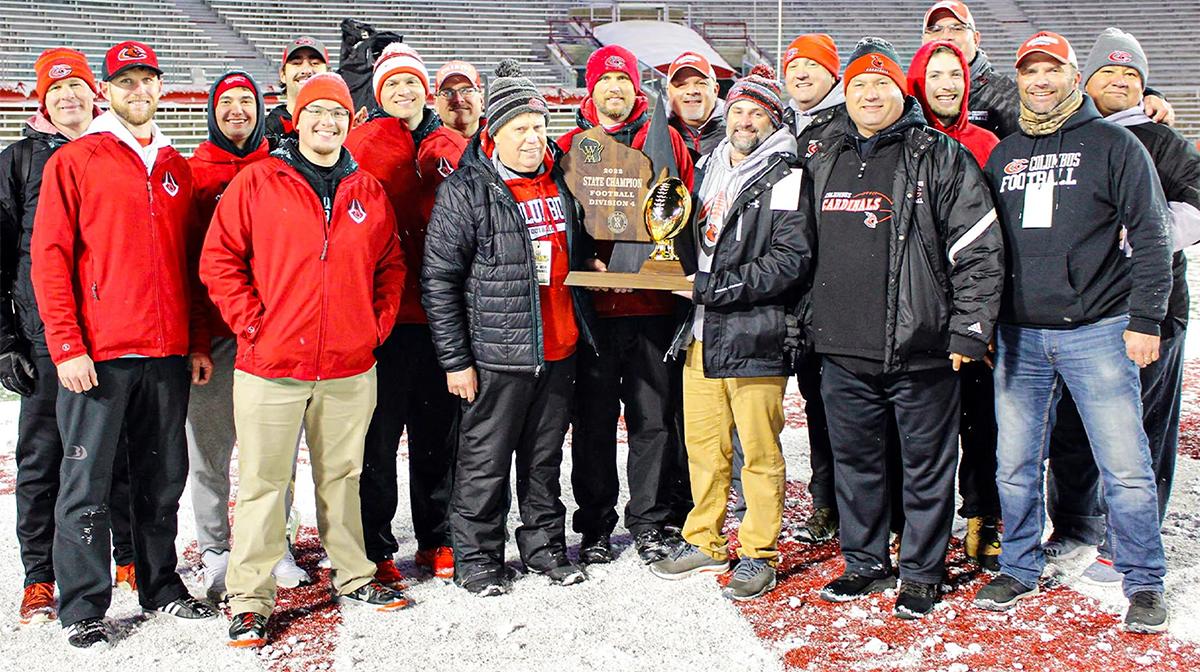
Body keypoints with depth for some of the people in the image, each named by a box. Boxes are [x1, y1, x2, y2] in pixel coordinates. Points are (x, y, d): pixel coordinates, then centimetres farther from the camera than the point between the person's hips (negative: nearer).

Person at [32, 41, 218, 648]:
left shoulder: (177, 168, 15)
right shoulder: (73, 162, 0)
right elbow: (50, 258, -5)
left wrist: (198, 342, 12)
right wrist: (66, 346, -12)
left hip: (168, 354, 5)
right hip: (97, 354, -4)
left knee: (163, 479, 12)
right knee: (87, 484, 1)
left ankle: (161, 586, 25)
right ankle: (83, 608, 11)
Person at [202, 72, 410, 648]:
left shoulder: (368, 192, 10)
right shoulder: (256, 182, -1)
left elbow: (390, 265, 16)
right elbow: (219, 259, -3)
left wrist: (378, 323, 4)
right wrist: (251, 321, -9)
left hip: (350, 368, 3)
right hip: (271, 365, -3)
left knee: (342, 476, 16)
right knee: (263, 482, 1)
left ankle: (353, 578, 29)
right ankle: (249, 600, 11)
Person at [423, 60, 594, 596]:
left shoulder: (560, 180, 9)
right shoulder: (466, 190, -10)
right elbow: (439, 280, -11)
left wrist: (580, 330, 17)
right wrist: (454, 359, -13)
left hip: (560, 350, 6)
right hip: (497, 354, -5)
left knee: (545, 457, 17)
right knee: (486, 461, 4)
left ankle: (545, 545, 31)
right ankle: (476, 558, 19)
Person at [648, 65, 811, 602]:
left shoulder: (785, 178, -6)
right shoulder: (708, 169, 16)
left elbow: (791, 259, -16)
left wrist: (718, 287, -18)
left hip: (753, 335, -7)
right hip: (700, 333, 7)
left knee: (759, 450, 2)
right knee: (703, 444, 13)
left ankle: (758, 554, 14)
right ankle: (704, 542, 27)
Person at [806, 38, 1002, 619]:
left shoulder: (941, 156, -2)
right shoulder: (824, 163, 15)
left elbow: (979, 249, -6)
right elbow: (806, 250, 23)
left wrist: (968, 331, -11)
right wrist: (805, 321, 18)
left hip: (920, 348, -5)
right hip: (842, 348, 5)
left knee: (926, 463, 5)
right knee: (854, 460, 13)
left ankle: (921, 572, 20)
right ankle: (864, 563, 28)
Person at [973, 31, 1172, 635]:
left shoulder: (1113, 144, 3)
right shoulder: (1002, 155, 15)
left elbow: (1149, 236, -1)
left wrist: (1144, 319, -8)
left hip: (1097, 331, -4)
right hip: (1018, 336, 4)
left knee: (1125, 466, -2)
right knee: (1015, 465, 7)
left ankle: (1144, 582, 13)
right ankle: (1019, 568, 23)